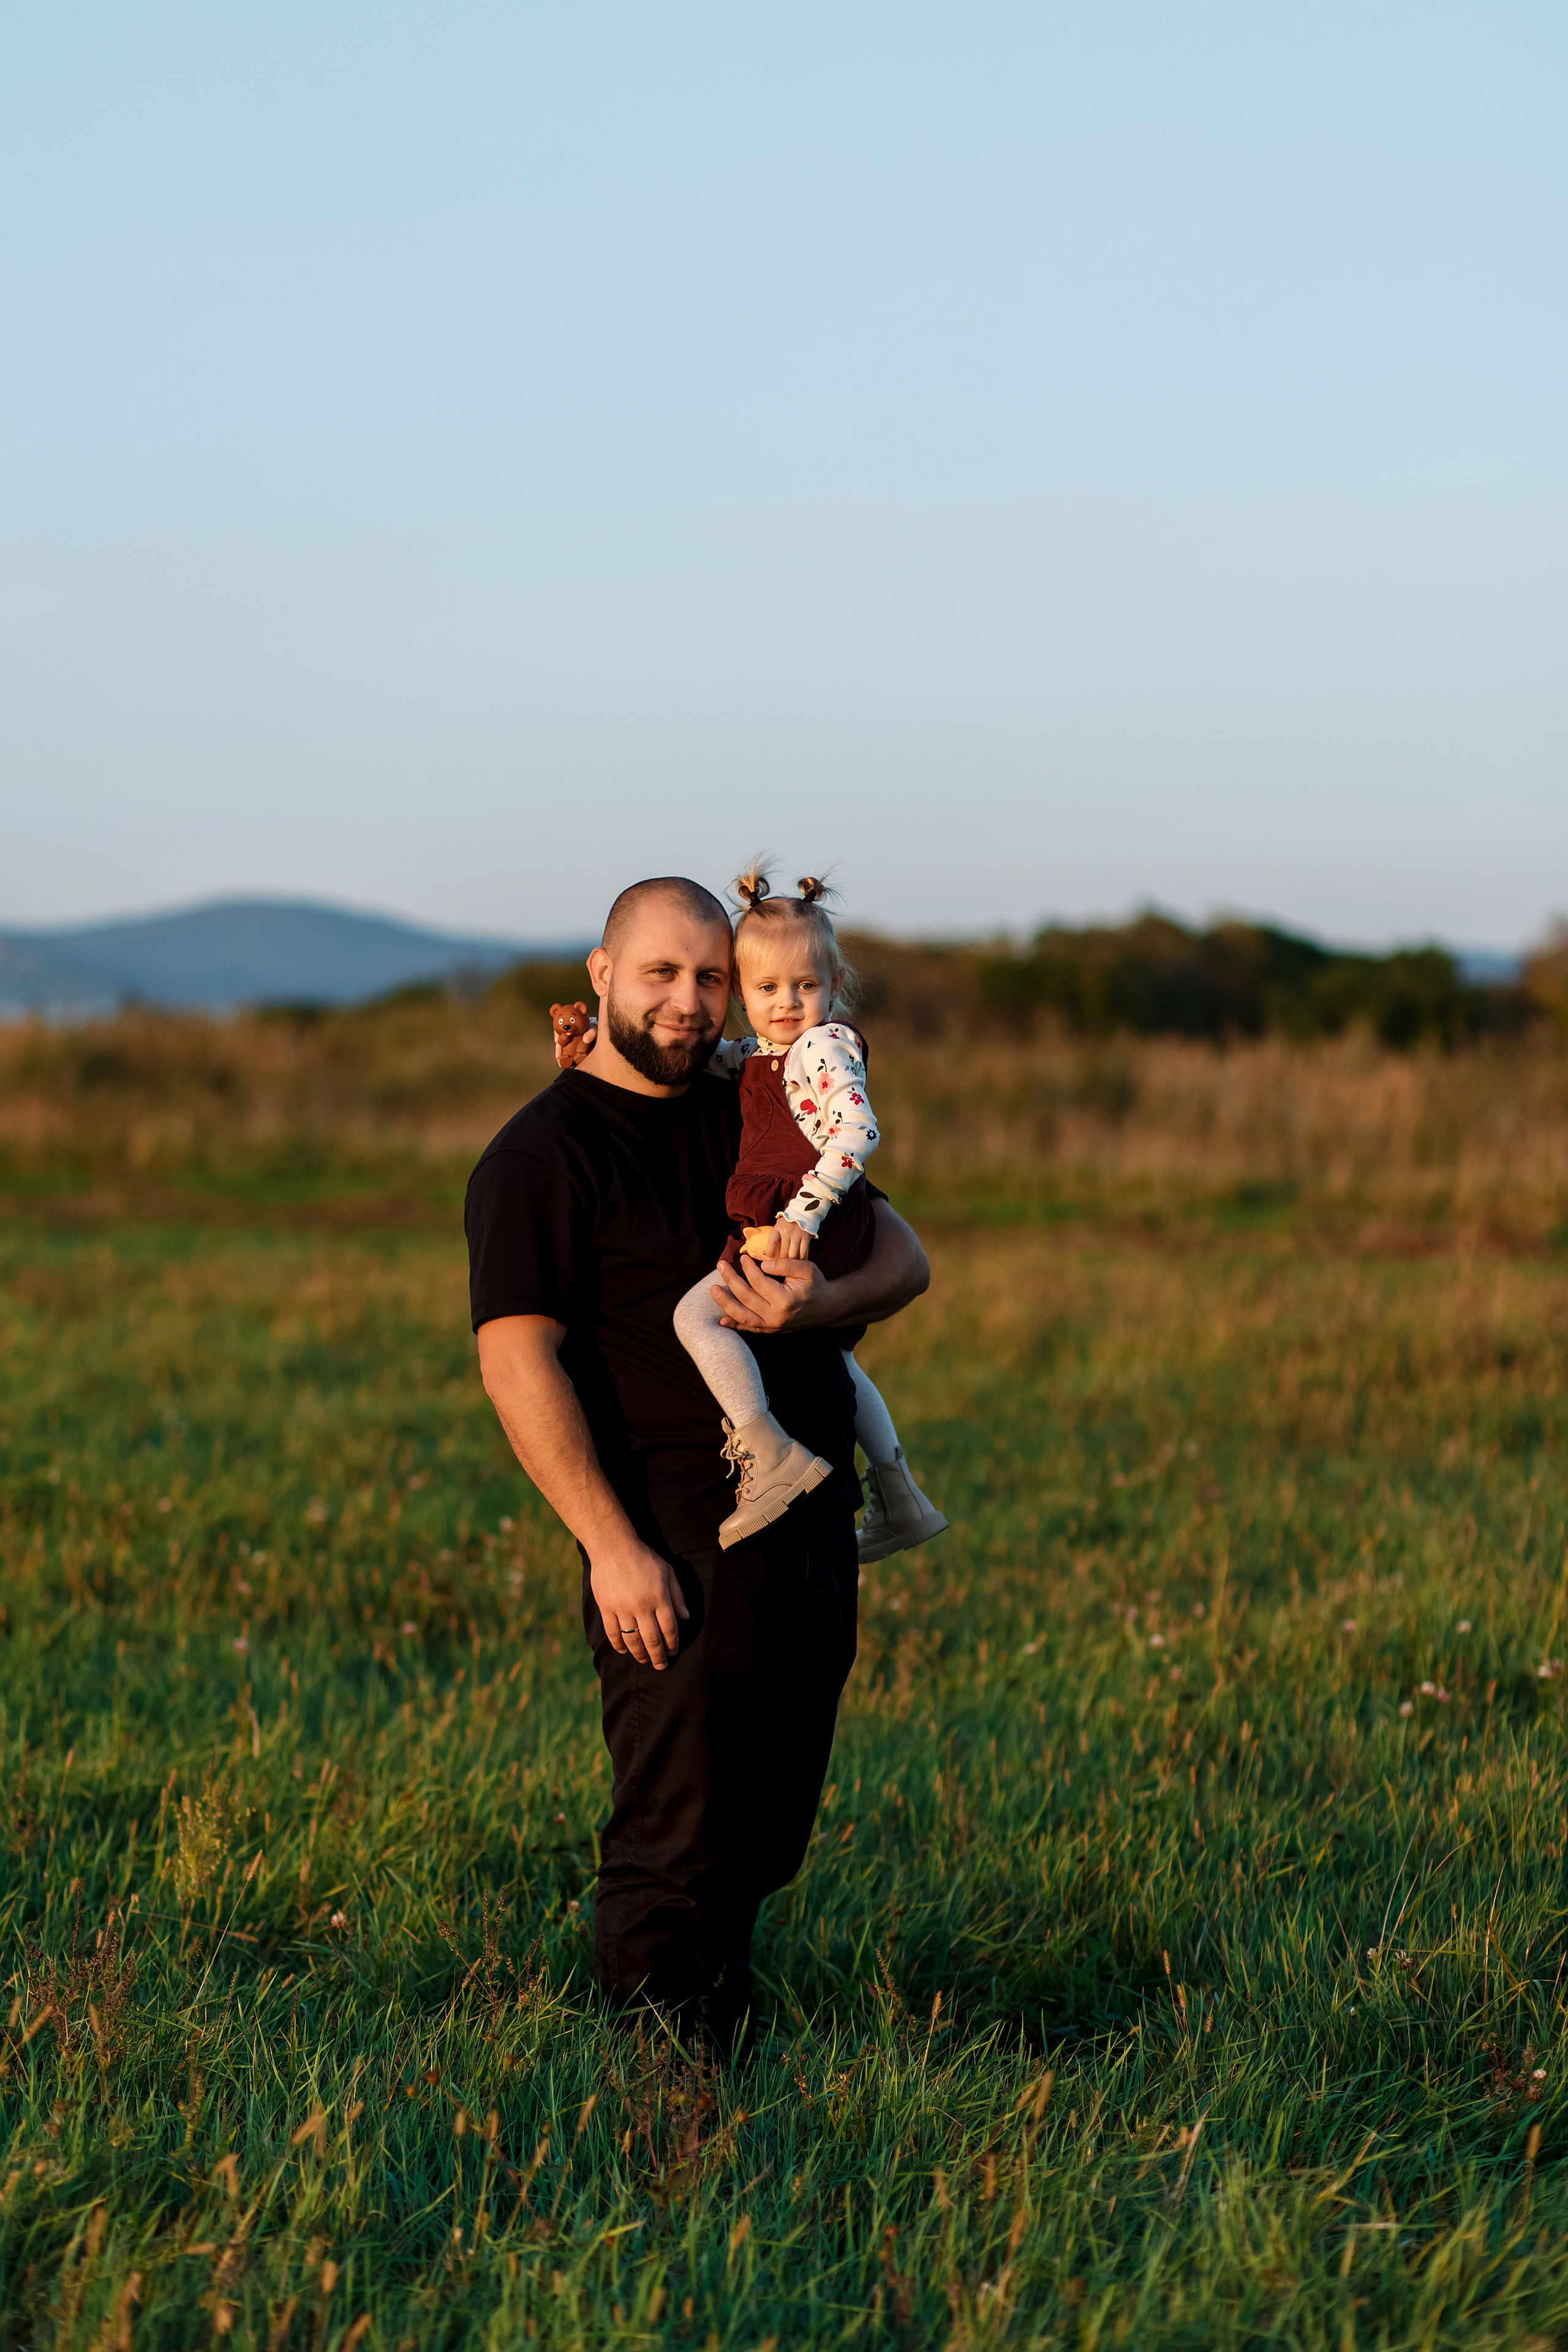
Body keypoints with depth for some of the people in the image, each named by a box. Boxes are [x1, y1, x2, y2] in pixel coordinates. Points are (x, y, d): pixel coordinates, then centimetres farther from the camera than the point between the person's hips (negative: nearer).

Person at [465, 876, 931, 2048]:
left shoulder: (751, 1122, 17)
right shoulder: (541, 1154, -4)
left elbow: (906, 1256, 14)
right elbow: (518, 1364, -13)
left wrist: (821, 1304, -11)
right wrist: (613, 1547, -21)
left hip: (813, 1535, 7)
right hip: (679, 1550, -6)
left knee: (765, 1846, 12)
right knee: (672, 1854, -7)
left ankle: (732, 2033, 25)